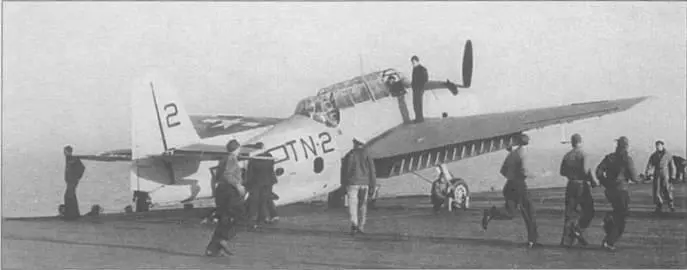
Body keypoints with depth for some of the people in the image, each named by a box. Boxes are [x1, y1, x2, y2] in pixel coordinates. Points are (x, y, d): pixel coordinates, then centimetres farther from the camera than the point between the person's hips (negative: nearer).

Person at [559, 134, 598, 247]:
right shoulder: (583, 154, -9)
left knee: (569, 213, 7)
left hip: (570, 185, 5)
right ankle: (578, 229, -12)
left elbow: (562, 172, 11)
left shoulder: (567, 156, 7)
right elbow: (586, 171, -19)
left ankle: (566, 240, 3)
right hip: (582, 185, -5)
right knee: (589, 212, 8)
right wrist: (593, 182, -6)